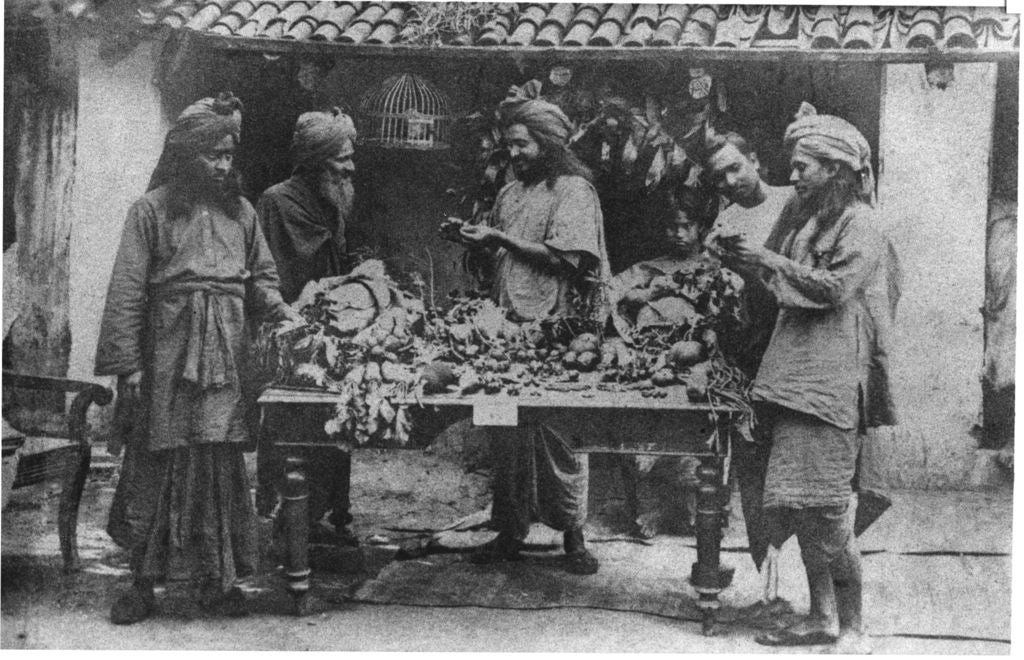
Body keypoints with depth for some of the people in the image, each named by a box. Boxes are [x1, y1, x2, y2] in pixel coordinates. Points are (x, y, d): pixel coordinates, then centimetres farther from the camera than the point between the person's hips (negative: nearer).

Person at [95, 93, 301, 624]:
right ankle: (143, 581, 11)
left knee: (220, 461, 3)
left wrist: (286, 317, -6)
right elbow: (127, 291, -4)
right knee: (157, 462, 1)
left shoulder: (240, 210, 12)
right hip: (168, 353, -3)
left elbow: (261, 278, 15)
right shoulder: (152, 209, -1)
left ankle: (215, 579, 13)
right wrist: (127, 364, -11)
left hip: (225, 355, 3)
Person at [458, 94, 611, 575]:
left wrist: (501, 239, -13)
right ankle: (510, 531, 18)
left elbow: (565, 258, -16)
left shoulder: (573, 190, -5)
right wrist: (478, 240, 2)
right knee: (506, 433, 8)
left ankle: (573, 535, 12)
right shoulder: (512, 192, 17)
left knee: (557, 433, -1)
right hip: (507, 326, 7)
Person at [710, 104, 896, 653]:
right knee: (792, 499, 7)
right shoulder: (801, 213, 18)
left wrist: (770, 261, -11)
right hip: (792, 365, 8)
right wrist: (744, 255, 4)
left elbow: (837, 286, -16)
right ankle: (822, 617, 16)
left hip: (831, 368, -8)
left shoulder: (859, 223, -5)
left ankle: (852, 627, 2)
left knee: (822, 504, -9)